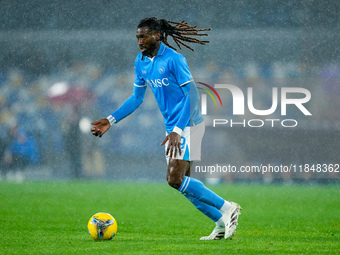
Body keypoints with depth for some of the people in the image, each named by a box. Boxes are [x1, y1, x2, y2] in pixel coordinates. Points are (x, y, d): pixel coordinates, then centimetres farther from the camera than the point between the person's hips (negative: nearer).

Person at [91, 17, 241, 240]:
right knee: (180, 182, 7)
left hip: (188, 124, -9)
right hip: (173, 128, 9)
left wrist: (177, 131, -24)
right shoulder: (141, 62, 9)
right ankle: (222, 222, 15)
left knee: (176, 179, -16)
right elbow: (136, 98, 20)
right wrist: (111, 120, 12)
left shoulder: (173, 59, -17)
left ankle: (227, 209, -7)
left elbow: (193, 95, -18)